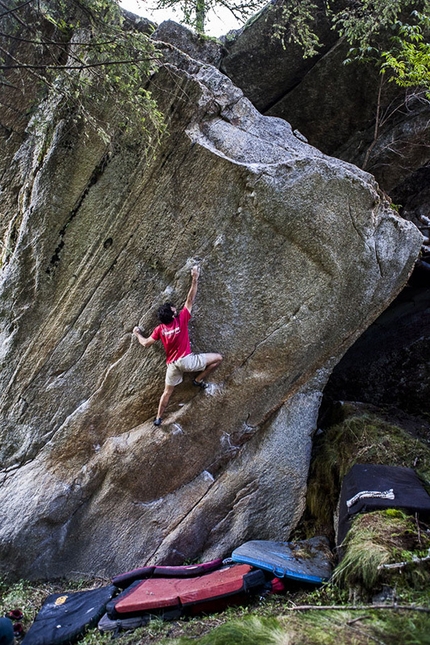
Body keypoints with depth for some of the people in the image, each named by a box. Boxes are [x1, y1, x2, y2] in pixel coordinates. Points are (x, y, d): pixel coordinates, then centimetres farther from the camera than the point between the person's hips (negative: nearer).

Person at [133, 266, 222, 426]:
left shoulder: (159, 329, 1)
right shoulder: (181, 319, -10)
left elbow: (146, 343, 8)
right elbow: (190, 300, -6)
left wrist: (137, 334, 27)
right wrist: (195, 280, -2)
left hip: (172, 364, 5)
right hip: (186, 360, -5)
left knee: (167, 392, 19)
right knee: (218, 358, 3)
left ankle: (158, 418, 25)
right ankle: (199, 380, 11)